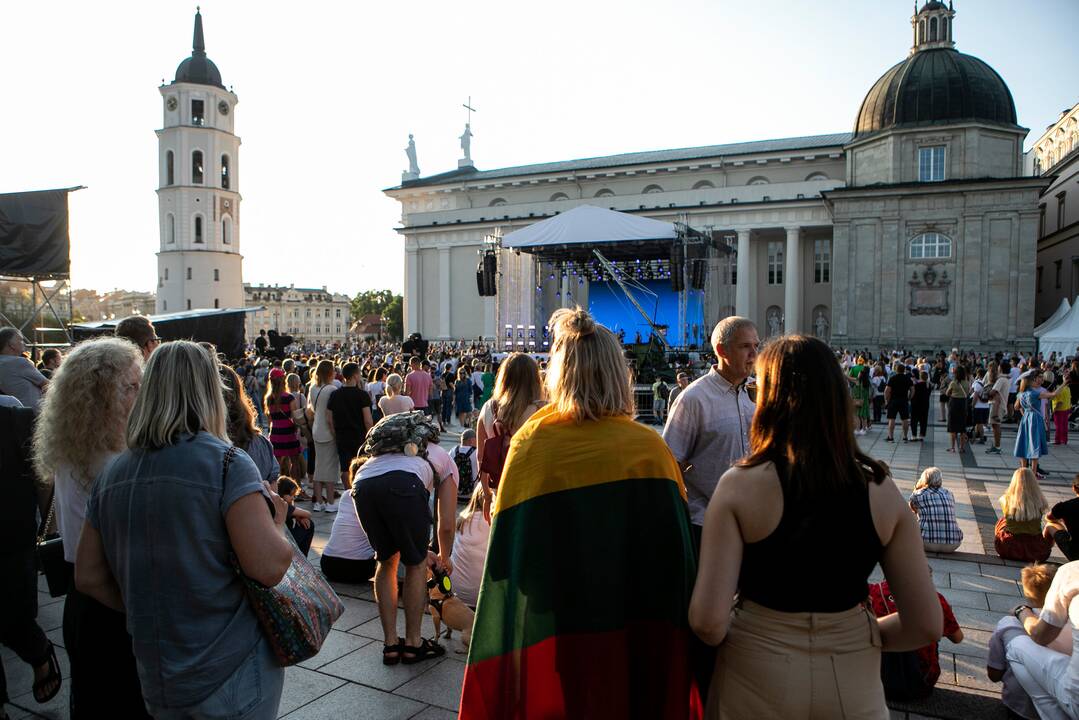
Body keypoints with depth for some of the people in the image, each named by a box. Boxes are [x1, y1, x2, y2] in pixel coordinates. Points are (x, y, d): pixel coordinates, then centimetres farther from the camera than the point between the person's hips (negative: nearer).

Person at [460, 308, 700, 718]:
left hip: (551, 630, 0)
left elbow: (507, 554, -9)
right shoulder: (651, 447, -12)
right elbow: (678, 556, -8)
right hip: (641, 634, 1)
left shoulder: (531, 442, -13)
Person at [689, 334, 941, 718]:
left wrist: (724, 639, -1)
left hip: (758, 685, -2)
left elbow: (708, 620, -23)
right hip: (852, 686, 2)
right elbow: (926, 625, -7)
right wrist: (863, 637, 10)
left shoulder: (740, 485, -19)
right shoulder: (881, 491, -10)